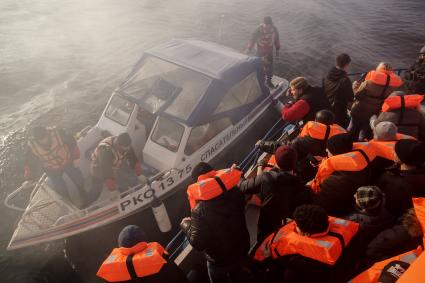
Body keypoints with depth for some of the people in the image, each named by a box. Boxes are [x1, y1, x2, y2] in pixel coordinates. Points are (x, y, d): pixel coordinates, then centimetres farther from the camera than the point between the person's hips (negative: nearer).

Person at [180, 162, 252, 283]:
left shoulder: (199, 210, -33)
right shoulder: (234, 192, -17)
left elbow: (198, 243, -26)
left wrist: (186, 225, -8)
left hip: (219, 261, -4)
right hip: (241, 250, 5)